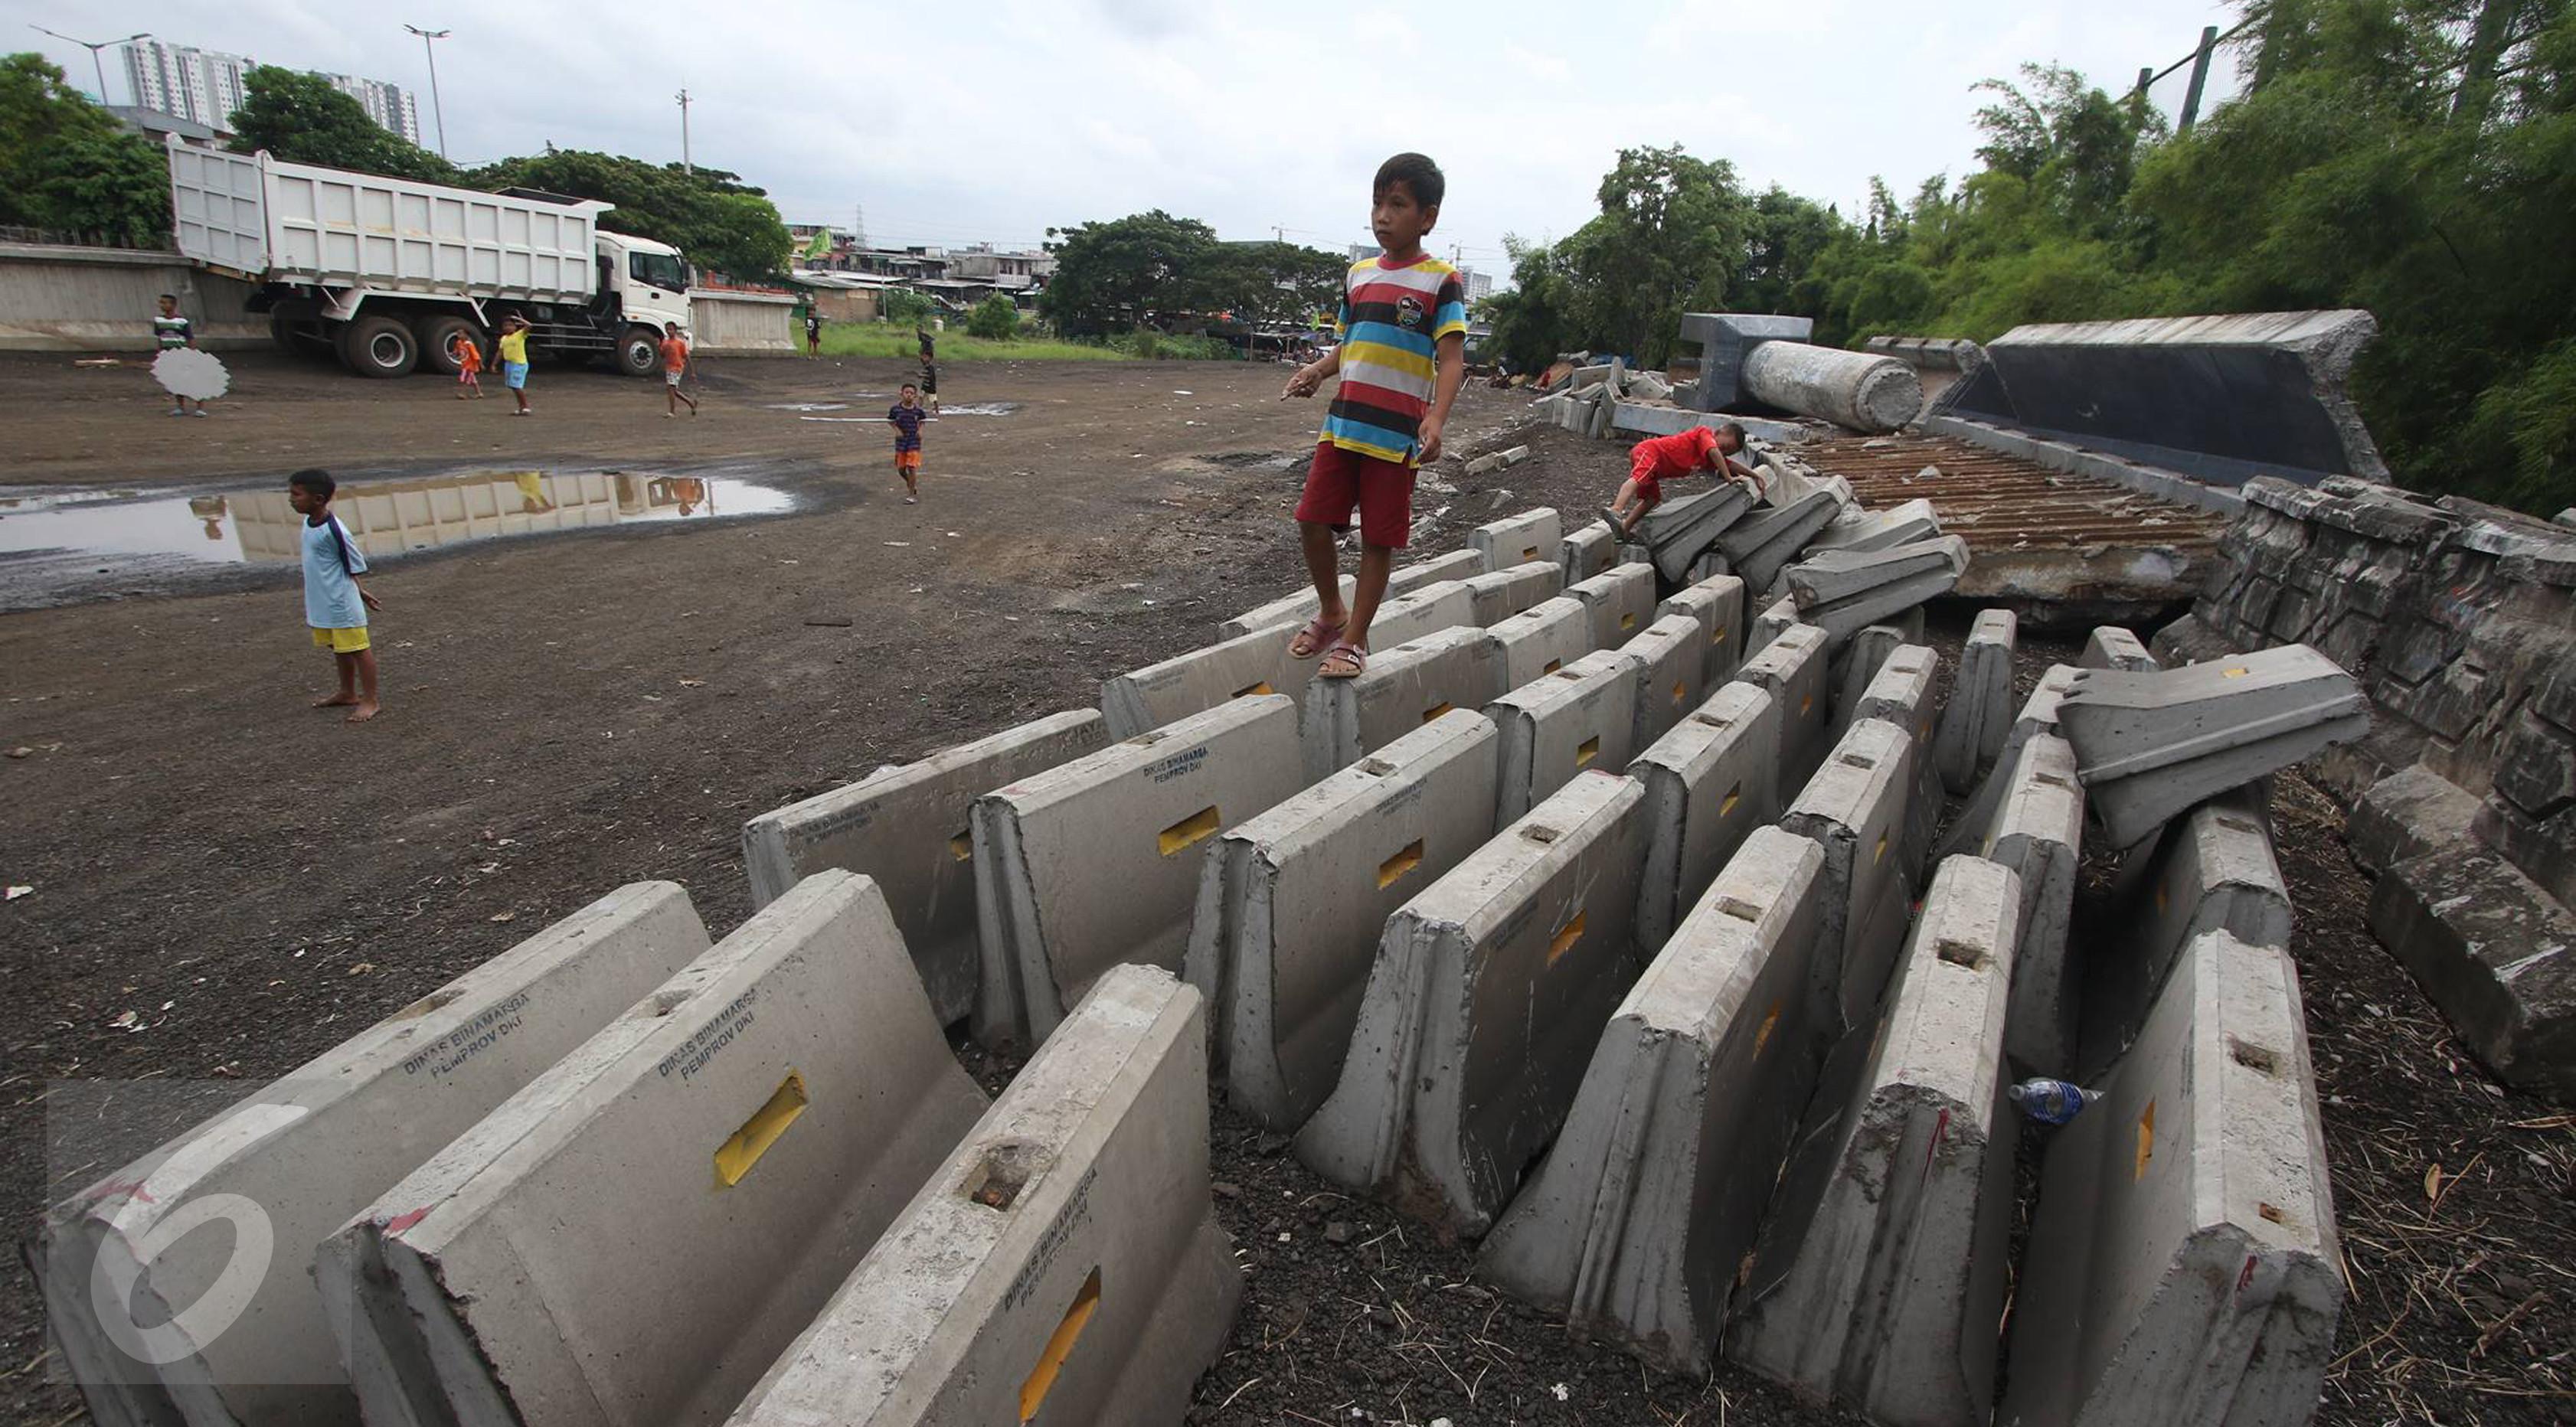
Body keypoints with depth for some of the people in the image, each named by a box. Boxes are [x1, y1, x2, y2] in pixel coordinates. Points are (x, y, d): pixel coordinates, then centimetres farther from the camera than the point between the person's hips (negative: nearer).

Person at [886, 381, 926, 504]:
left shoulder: (918, 410, -6)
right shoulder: (895, 409, -7)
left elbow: (921, 421, 12)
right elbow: (890, 421, 8)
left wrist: (920, 430, -4)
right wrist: (897, 430, -7)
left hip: (914, 442, -2)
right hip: (901, 441, 2)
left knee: (912, 468, -8)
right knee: (901, 469, 8)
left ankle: (912, 495, 1)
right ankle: (910, 483, 39)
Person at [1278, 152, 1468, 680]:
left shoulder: (1441, 281, -3)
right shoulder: (1358, 275, 13)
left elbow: (1451, 360, -11)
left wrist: (1436, 419, -26)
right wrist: (1317, 370, -2)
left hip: (1398, 434, -5)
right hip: (1341, 423, 5)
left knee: (1379, 537, 2)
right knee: (1313, 520, 1)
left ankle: (1354, 638, 15)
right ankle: (1331, 612, 24)